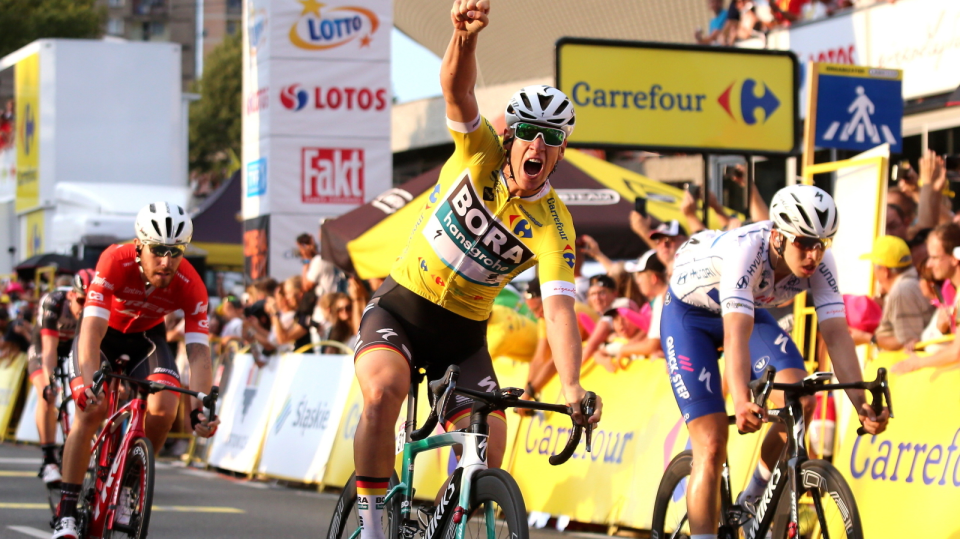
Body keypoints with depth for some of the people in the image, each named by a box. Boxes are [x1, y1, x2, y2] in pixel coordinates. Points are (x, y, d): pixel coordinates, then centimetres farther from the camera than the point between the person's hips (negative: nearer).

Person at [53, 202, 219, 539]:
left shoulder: (190, 286, -27)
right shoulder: (115, 262, -34)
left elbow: (199, 351, -30)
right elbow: (92, 328, -40)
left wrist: (201, 406, -45)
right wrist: (88, 385, -54)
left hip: (145, 337, 2)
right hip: (103, 334, -2)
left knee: (164, 407, -23)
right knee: (90, 410, -24)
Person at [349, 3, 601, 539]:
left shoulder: (552, 226, -15)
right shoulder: (481, 153, -11)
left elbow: (559, 308, -26)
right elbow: (456, 89, -28)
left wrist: (573, 387, -43)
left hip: (462, 333, 1)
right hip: (401, 307, -1)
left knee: (488, 439, -15)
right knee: (384, 389, -30)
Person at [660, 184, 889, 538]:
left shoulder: (820, 264, -23)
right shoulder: (746, 250, -39)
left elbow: (836, 335, -28)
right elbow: (736, 335, -48)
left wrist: (862, 404, -40)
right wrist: (742, 402, -62)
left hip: (749, 309, 5)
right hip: (688, 313, -5)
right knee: (712, 445, -16)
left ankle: (753, 504, 1)